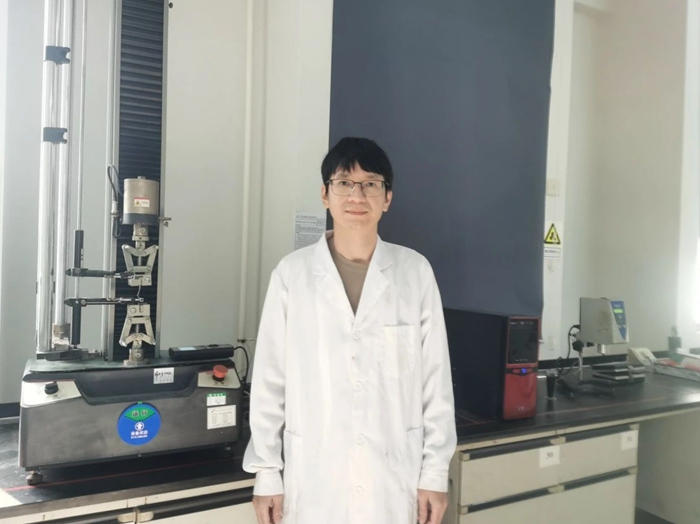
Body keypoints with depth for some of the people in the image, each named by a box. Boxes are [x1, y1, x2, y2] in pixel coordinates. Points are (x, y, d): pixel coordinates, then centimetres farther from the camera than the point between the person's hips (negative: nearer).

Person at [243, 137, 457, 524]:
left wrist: (435, 472, 1)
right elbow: (269, 382, 0)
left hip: (393, 480, 1)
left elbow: (436, 380, 2)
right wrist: (267, 475, 1)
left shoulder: (415, 272, -1)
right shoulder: (292, 274, -3)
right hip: (313, 482, 0)